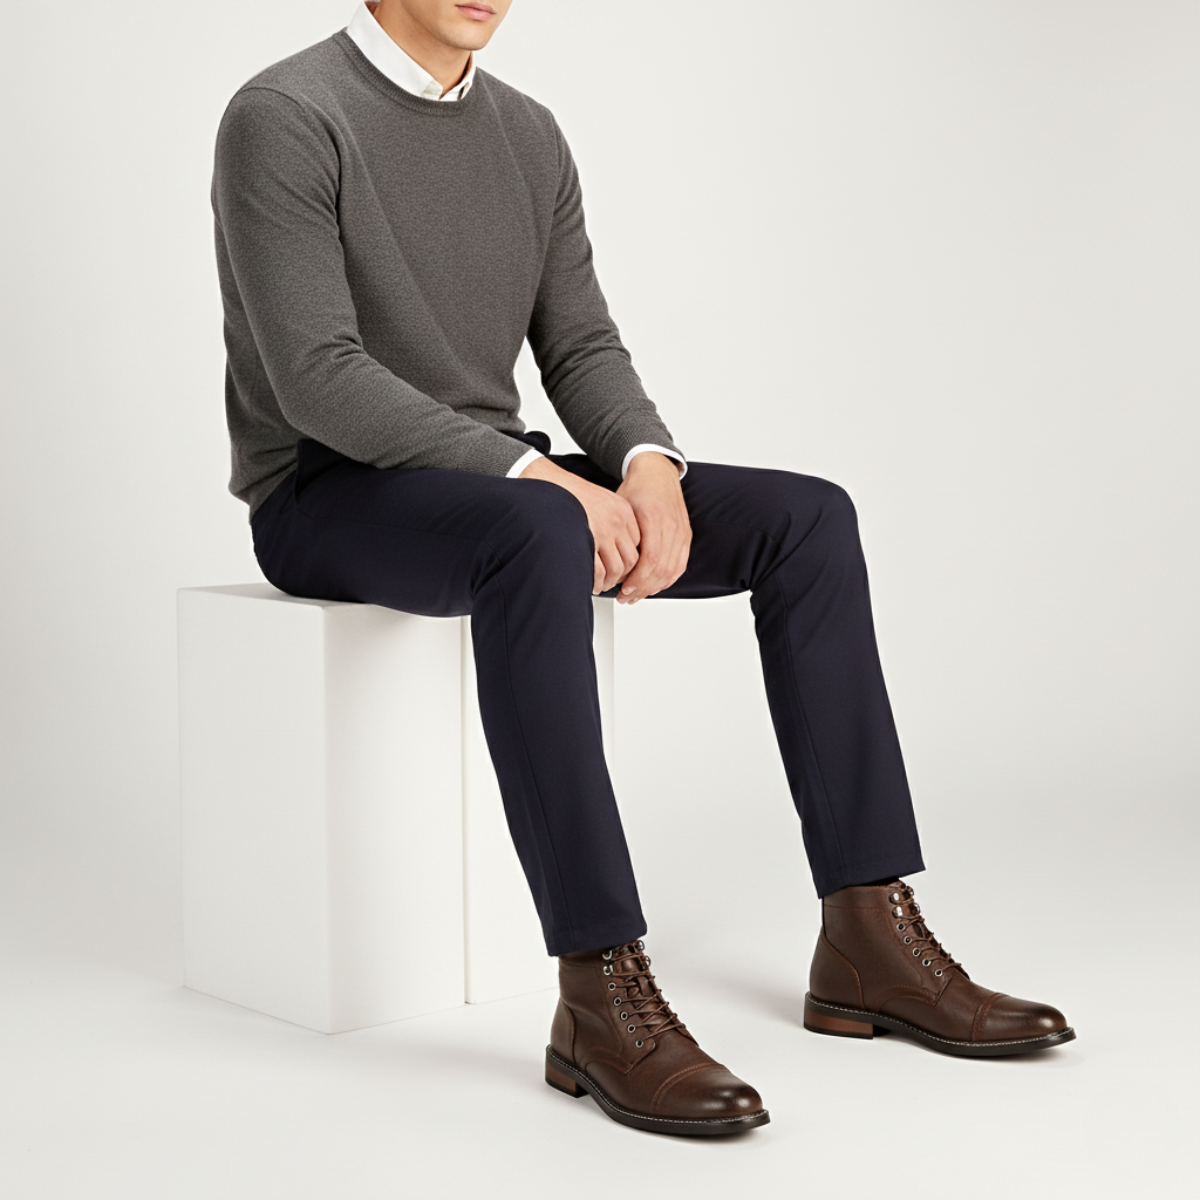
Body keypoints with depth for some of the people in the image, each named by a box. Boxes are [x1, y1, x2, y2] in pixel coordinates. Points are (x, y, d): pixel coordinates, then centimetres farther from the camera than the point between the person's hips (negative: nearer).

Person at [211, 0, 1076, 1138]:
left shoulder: (528, 133, 12)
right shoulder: (284, 118, -12)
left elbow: (579, 345, 8)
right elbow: (317, 378, -21)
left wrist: (651, 467, -14)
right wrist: (538, 475, -28)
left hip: (493, 477, 7)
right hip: (328, 493, -7)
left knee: (807, 518, -9)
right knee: (539, 537, -40)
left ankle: (868, 938, -12)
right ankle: (601, 993, -39)